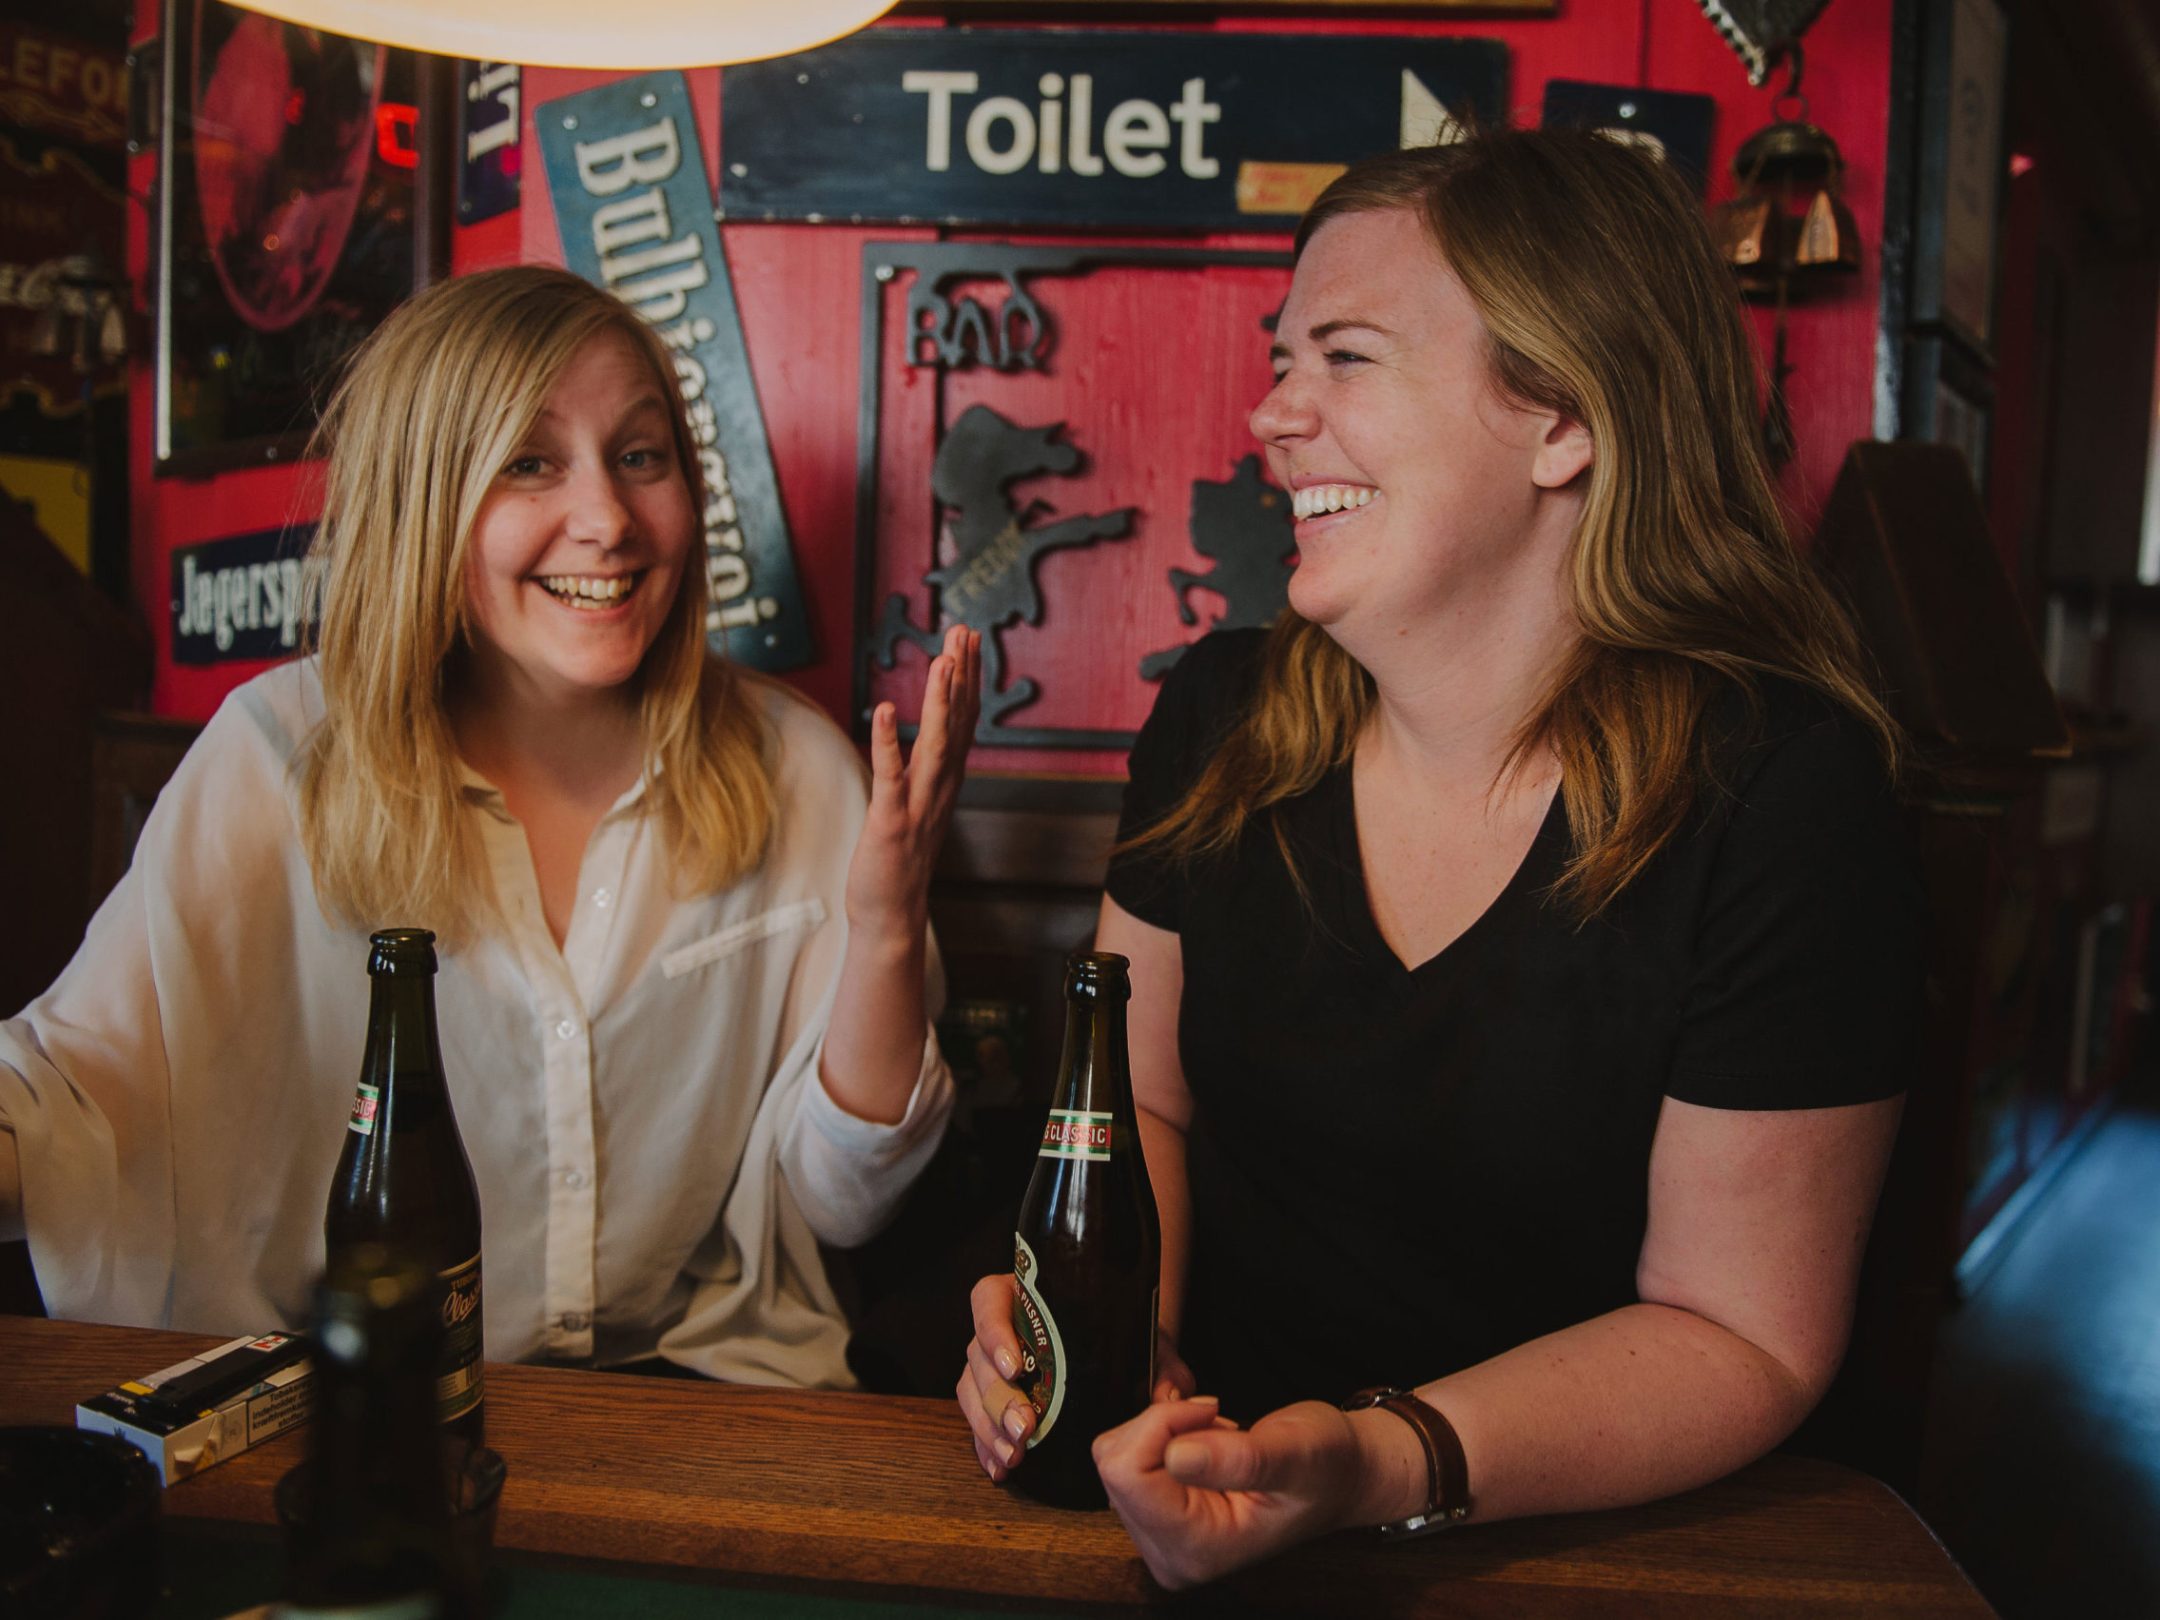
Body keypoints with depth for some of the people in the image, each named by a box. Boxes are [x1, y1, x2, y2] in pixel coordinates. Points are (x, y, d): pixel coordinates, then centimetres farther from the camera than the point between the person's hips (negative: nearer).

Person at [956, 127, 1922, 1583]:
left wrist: (1382, 1463, -26)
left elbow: (1740, 1335, -12)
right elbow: (1143, 1103, 7)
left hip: (1577, 1555, -2)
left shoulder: (1783, 792, -16)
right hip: (1221, 1467, 3)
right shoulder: (1223, 720, -2)